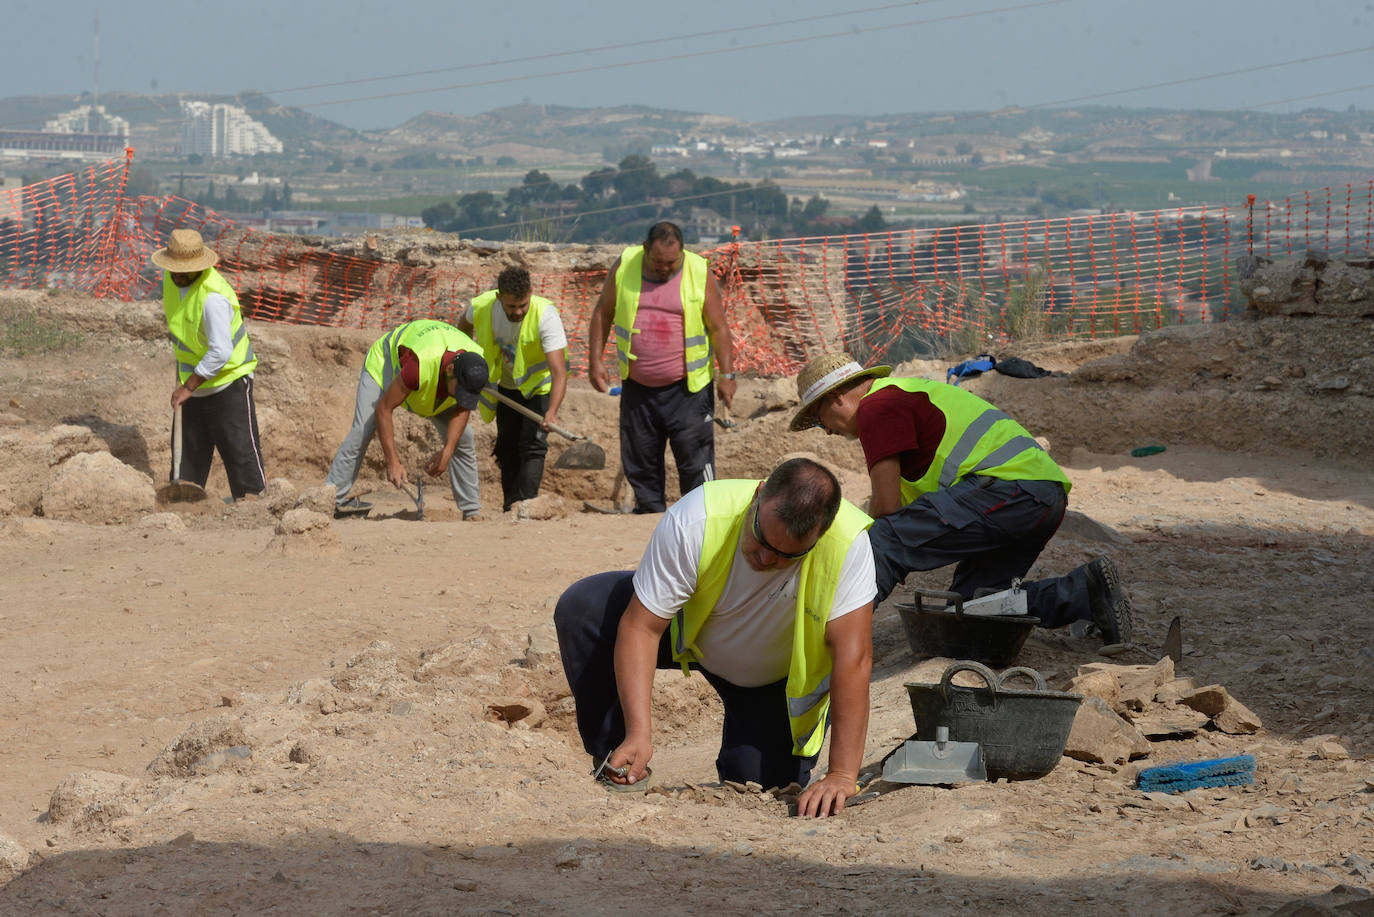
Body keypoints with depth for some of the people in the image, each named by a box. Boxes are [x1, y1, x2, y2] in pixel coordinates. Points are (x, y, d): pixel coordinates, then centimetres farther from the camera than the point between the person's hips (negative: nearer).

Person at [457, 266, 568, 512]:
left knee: (533, 444, -20)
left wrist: (552, 413, -54)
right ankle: (510, 510, 17)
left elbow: (559, 371, -42)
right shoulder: (482, 307, -23)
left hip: (539, 385, -4)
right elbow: (464, 325, 7)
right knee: (508, 448, 7)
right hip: (507, 387, 4)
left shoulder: (546, 314, -36)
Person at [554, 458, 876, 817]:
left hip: (779, 678, -1)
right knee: (580, 608, -23)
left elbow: (853, 656, -37)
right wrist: (638, 734, -40)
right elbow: (640, 626, -32)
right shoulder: (694, 522, -36)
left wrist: (842, 776, -41)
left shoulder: (848, 544, -38)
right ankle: (619, 770, -6)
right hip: (692, 630, 1)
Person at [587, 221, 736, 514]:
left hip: (687, 389, -3)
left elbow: (719, 328, -2)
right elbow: (602, 314, 11)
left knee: (695, 458, -7)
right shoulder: (625, 267, 1)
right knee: (639, 460, 8)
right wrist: (595, 360, 5)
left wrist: (727, 375, -8)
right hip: (638, 388, 3)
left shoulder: (700, 275, -4)